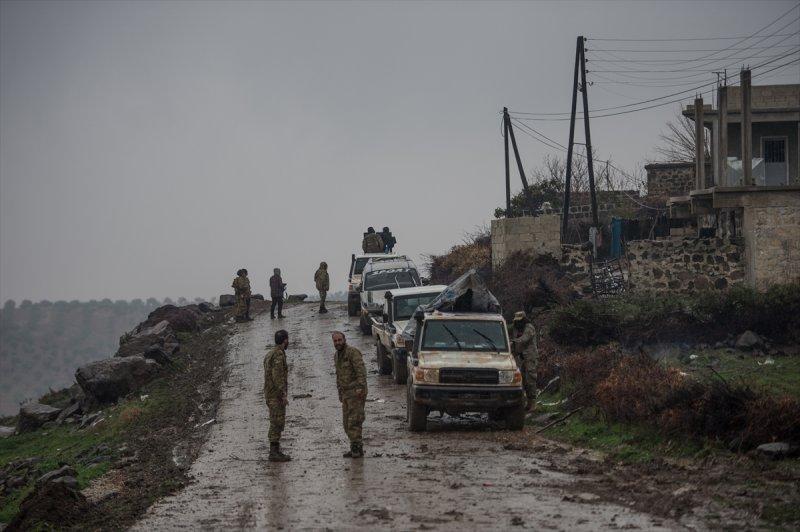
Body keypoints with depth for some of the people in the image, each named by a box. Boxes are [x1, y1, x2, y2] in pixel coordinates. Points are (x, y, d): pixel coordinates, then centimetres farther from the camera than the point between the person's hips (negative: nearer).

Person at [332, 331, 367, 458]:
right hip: (345, 393, 9)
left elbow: (361, 371, -19)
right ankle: (355, 448, 11)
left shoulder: (353, 352, -10)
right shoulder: (337, 356, 17)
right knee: (347, 423, 7)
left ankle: (357, 448, -13)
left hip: (355, 392, -9)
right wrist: (340, 393, 22)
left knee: (354, 421, -13)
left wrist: (360, 387, -27)